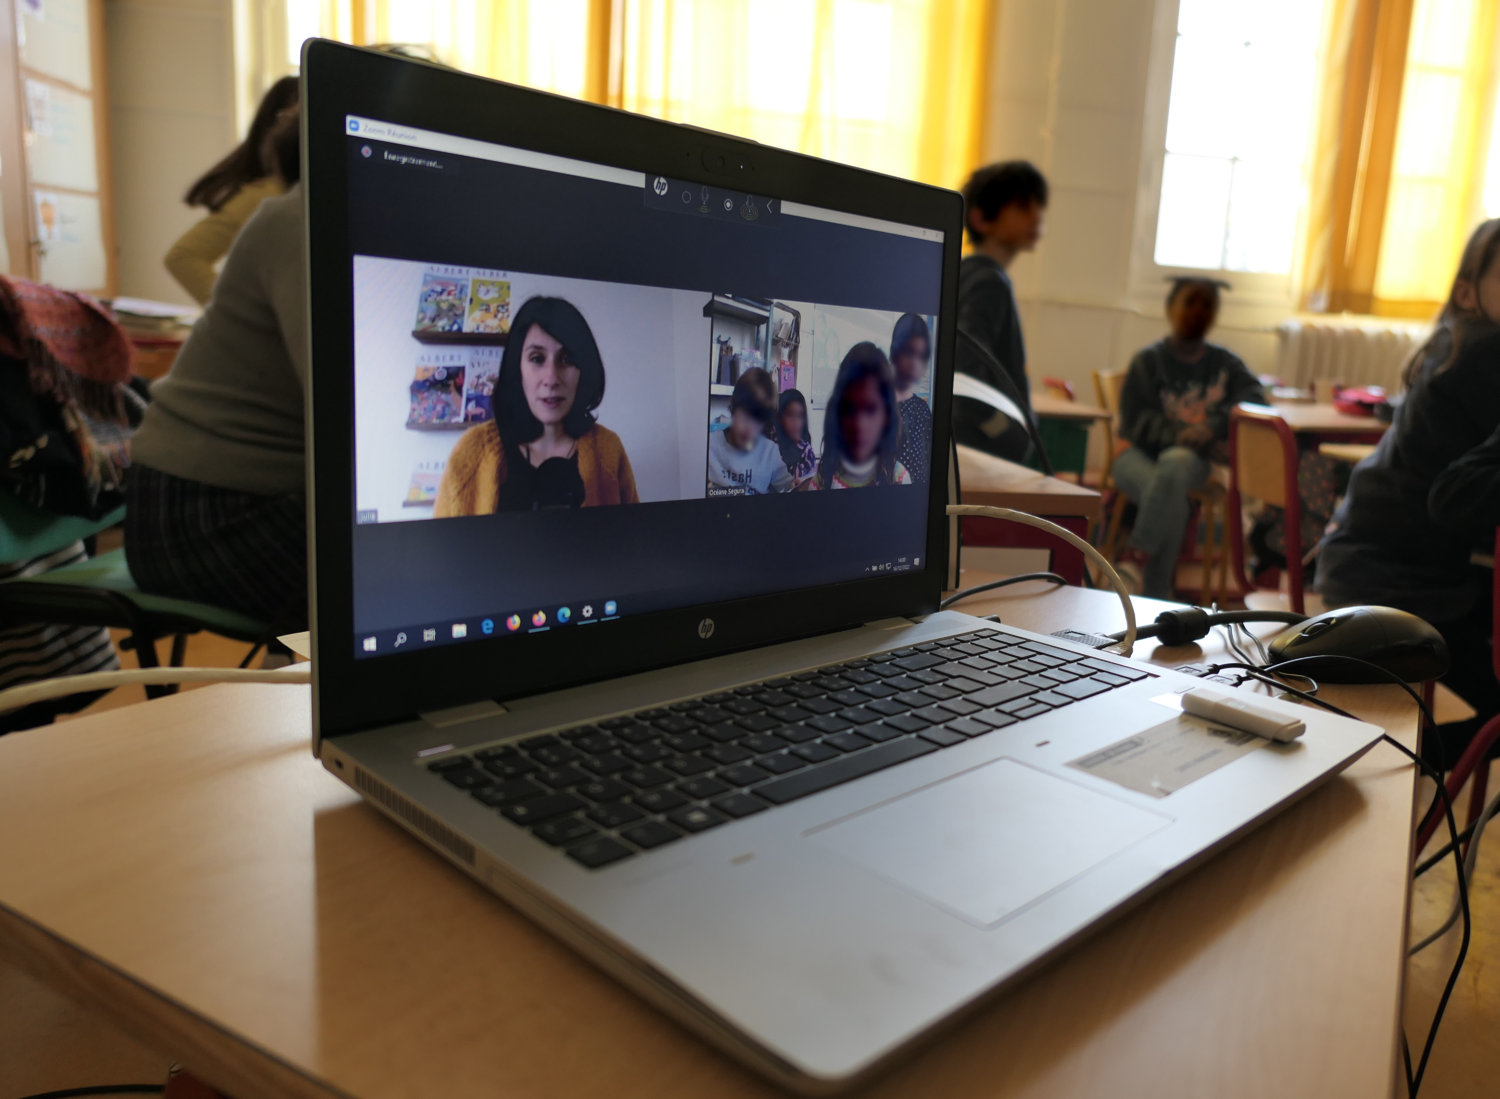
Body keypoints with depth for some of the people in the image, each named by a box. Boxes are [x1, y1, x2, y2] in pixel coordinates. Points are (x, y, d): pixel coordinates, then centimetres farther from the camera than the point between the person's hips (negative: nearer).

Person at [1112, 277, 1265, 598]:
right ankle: (1155, 594, -28)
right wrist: (1192, 437, -19)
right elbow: (1135, 421, -4)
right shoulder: (1148, 360, 5)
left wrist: (1214, 427, -24)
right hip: (1140, 455, -1)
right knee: (1174, 502, -35)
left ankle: (1137, 555, -36)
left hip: (1191, 459, 1)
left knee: (1175, 461, -38)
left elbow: (1255, 397, -3)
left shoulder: (1224, 362, 14)